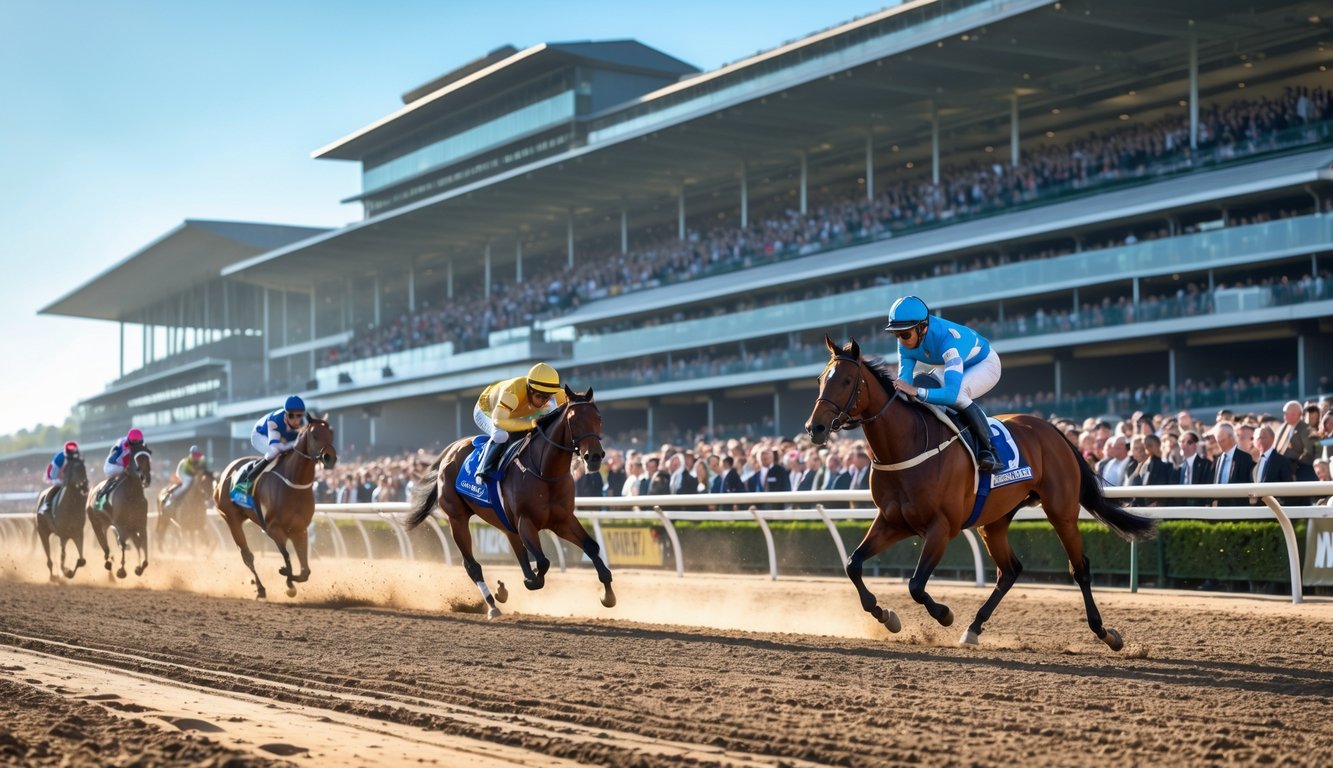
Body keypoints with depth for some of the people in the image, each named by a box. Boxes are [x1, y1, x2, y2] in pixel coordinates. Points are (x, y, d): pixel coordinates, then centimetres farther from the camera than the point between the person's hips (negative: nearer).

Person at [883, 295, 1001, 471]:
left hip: (984, 364, -8)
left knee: (956, 395, -36)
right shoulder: (906, 345, -21)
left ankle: (988, 450, -25)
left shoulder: (948, 339, -43)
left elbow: (952, 392, -51)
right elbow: (904, 380, -22)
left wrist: (917, 391, -64)